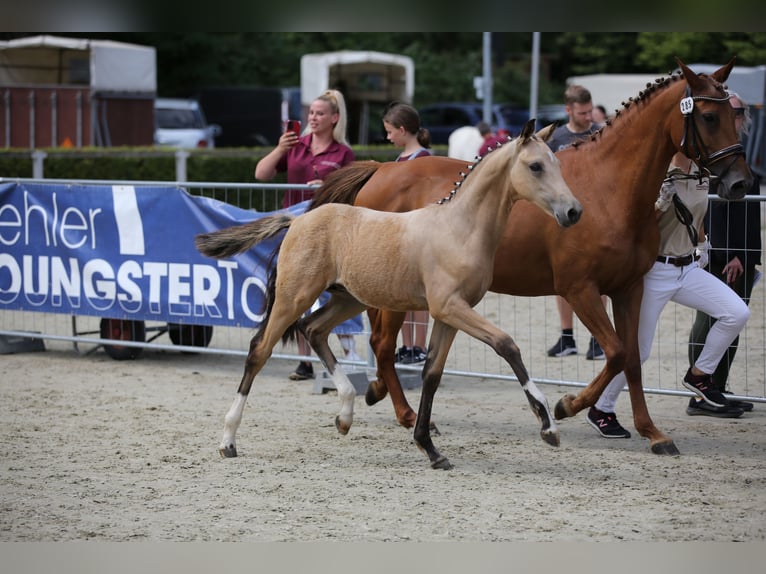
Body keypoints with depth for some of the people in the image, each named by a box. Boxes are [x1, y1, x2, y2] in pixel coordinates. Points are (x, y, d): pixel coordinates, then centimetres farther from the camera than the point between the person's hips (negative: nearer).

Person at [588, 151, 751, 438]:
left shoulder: (701, 174, 7)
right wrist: (661, 204, -30)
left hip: (689, 268, 7)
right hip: (655, 271, -7)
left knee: (737, 313, -10)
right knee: (636, 349, -4)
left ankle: (698, 376, 7)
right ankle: (601, 410, 14)